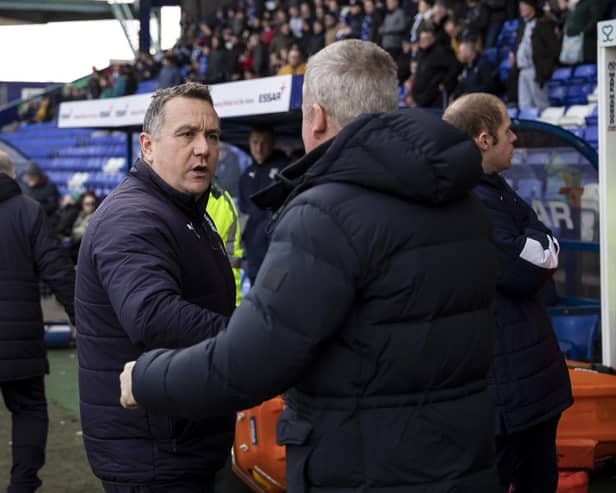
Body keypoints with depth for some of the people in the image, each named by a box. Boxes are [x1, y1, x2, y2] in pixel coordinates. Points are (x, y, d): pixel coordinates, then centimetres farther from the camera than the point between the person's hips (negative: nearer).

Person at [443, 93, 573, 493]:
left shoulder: (489, 190, 13)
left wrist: (541, 250, -4)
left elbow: (546, 253, 15)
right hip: (507, 379, -11)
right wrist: (540, 244, -6)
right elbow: (528, 273, -23)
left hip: (524, 369, 11)